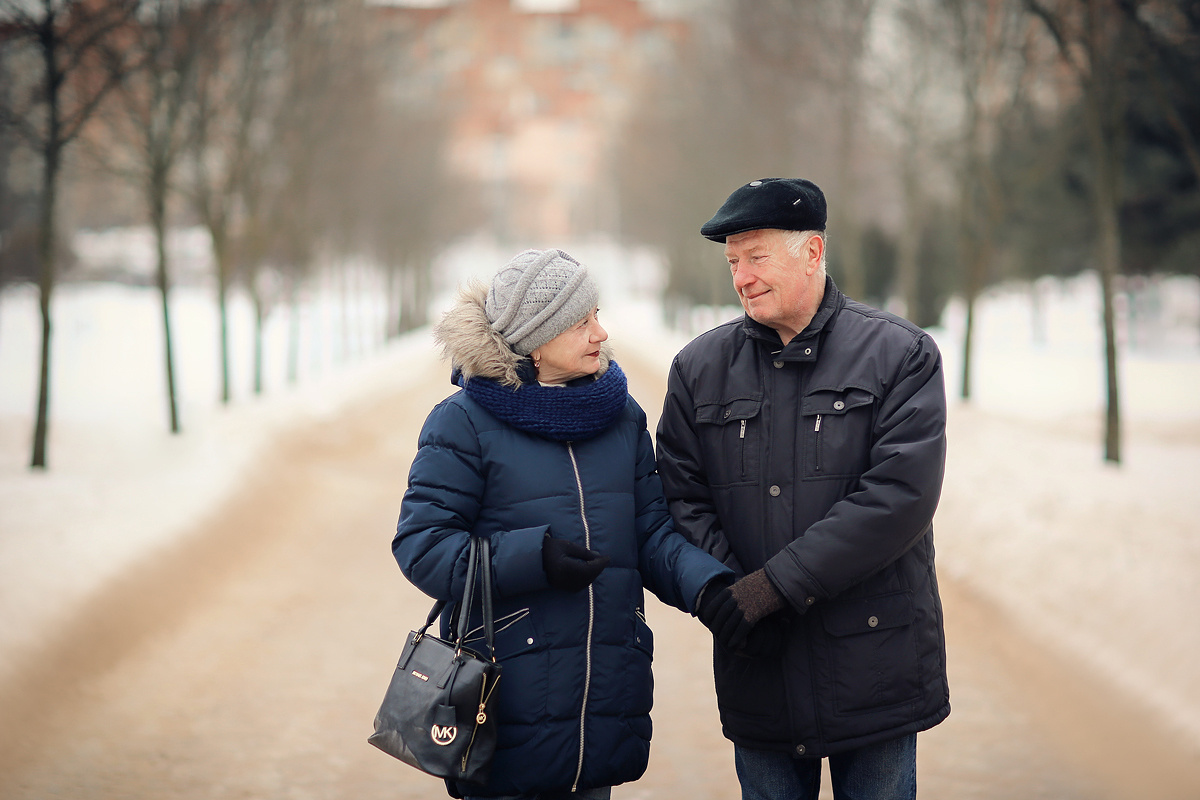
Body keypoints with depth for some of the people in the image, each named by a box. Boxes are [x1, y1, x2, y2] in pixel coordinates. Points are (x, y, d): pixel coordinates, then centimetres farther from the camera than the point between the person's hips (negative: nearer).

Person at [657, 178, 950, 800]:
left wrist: (772, 586, -19)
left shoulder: (901, 354, -4)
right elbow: (683, 498, 3)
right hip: (758, 672, 2)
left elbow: (900, 495, -15)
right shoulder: (699, 369, 7)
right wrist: (724, 598, -16)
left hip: (872, 660, -2)